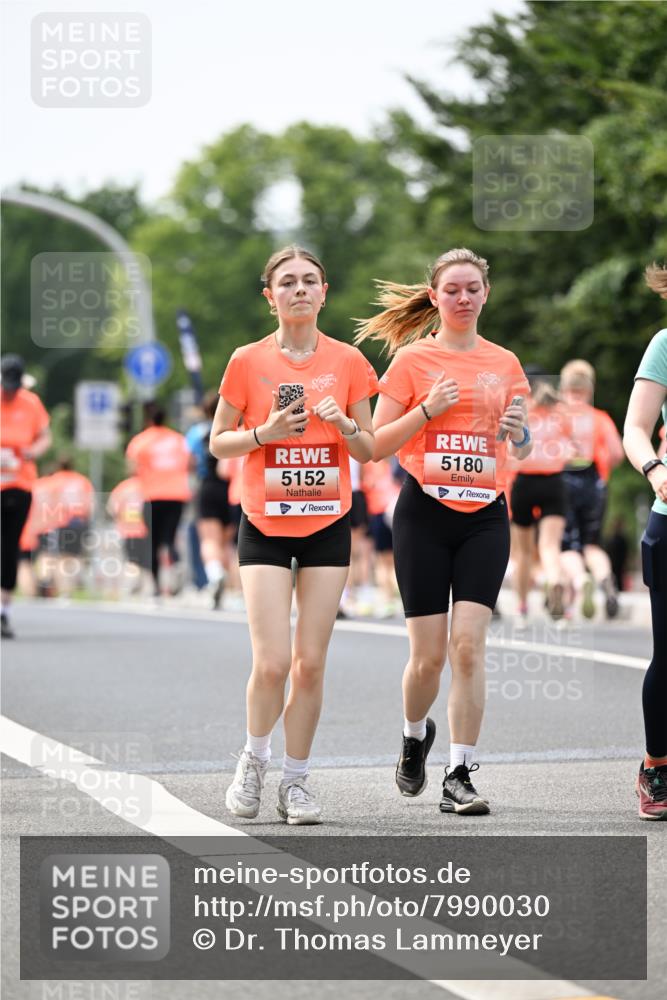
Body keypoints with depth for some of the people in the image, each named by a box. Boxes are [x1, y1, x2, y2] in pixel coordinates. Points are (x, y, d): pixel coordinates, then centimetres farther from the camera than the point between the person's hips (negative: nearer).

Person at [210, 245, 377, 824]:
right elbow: (219, 443, 4)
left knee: (310, 664, 1)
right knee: (271, 663, -11)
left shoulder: (348, 361, 3)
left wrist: (345, 424, -12)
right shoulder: (248, 362, -1)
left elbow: (368, 451, 8)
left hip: (328, 525, 2)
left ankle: (296, 781, 14)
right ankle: (254, 759, 15)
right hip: (265, 526, -2)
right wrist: (265, 432, -13)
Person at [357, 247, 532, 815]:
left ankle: (460, 776, -6)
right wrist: (427, 410, -14)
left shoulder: (504, 364, 11)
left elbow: (521, 450, 18)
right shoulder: (412, 360, 2)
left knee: (468, 644, -11)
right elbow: (376, 446, 0)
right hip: (425, 515, -2)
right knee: (429, 654, -3)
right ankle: (415, 735, 29)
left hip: (485, 516, 2)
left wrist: (518, 429, -5)